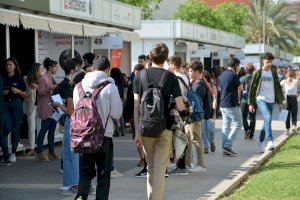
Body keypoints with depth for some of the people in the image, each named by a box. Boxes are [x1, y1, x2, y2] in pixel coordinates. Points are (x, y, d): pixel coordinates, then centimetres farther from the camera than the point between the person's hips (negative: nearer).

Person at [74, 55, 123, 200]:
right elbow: (117, 114, -8)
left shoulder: (79, 85, 3)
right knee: (103, 174, 9)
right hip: (104, 135, -3)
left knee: (85, 172, 12)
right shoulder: (110, 86, -8)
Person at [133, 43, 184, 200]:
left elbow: (136, 106, -3)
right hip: (165, 128, -2)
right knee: (160, 169, 1)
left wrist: (137, 132, -1)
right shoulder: (170, 77, -4)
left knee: (151, 167, 17)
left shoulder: (140, 75, 1)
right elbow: (180, 107, -9)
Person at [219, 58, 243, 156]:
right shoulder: (233, 75, -15)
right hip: (232, 105, -9)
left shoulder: (223, 74, 12)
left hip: (222, 105, 9)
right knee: (237, 124, -1)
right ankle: (228, 146, -8)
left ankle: (225, 148, 9)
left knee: (226, 126, 10)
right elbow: (240, 88, -7)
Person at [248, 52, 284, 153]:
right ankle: (270, 142, -31)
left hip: (271, 100, 5)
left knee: (267, 122, 8)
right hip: (261, 99, -5)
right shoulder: (258, 73, -1)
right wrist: (251, 103, -1)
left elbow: (278, 87, 15)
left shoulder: (273, 72, 10)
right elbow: (252, 88, 2)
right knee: (268, 118, -24)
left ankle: (260, 143, 22)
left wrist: (280, 102, 12)